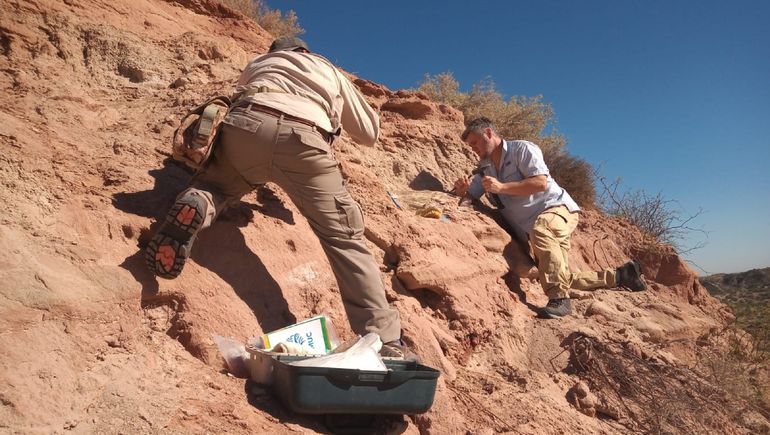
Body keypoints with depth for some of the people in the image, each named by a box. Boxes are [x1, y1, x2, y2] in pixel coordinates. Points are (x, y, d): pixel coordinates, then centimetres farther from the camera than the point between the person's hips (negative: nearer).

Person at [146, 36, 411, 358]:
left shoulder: (257, 64, 40)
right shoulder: (331, 72, 37)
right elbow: (370, 133, 41)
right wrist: (337, 118, 59)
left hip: (246, 124, 2)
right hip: (303, 139, -1)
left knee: (213, 185, 30)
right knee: (344, 237, 3)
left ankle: (195, 207, -7)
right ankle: (384, 342, -5)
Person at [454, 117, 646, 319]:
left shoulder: (521, 149, -9)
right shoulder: (484, 169, 13)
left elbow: (541, 183, -21)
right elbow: (468, 196, 7)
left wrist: (501, 187, -25)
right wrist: (461, 189, -16)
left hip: (557, 207, -8)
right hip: (533, 231, 8)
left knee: (540, 230, -43)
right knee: (564, 278, 8)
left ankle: (559, 298, -41)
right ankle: (619, 275, 23)